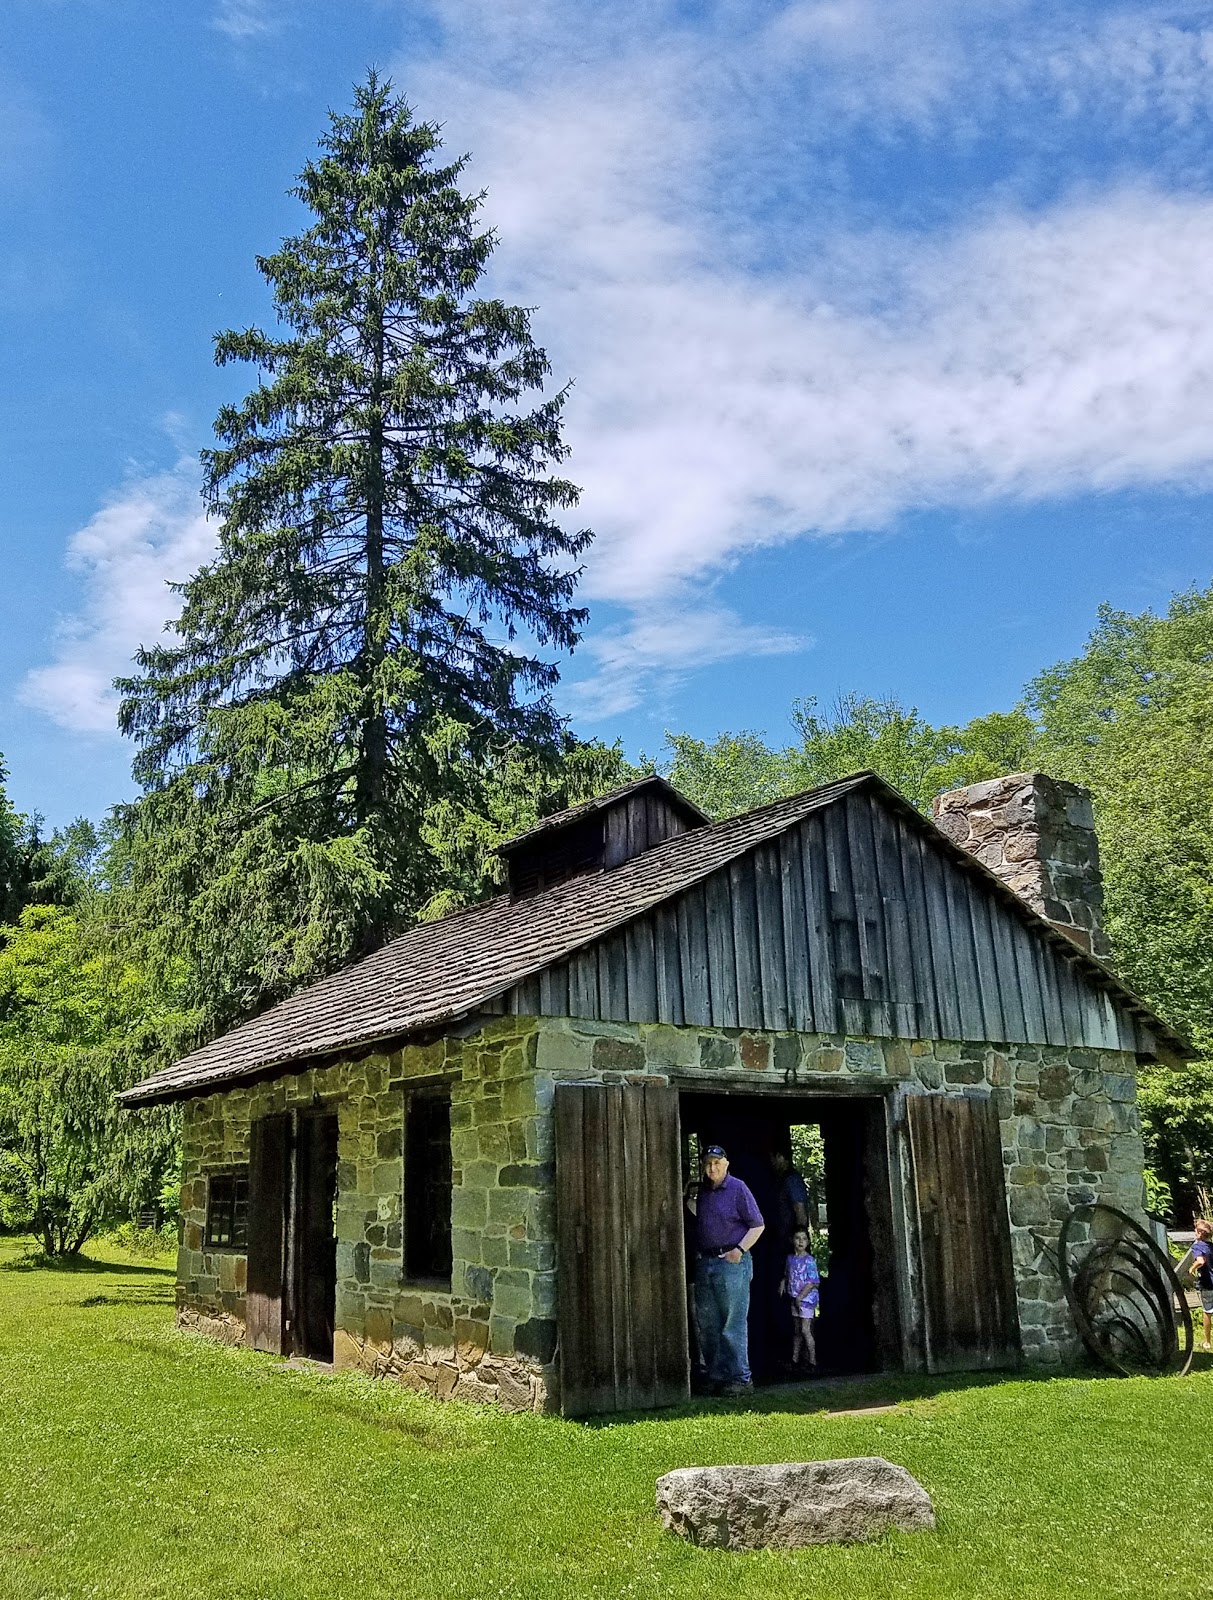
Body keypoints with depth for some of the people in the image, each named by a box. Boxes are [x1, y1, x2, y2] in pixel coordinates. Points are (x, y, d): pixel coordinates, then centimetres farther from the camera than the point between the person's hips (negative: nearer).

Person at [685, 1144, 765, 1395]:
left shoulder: (737, 1189, -5)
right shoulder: (702, 1191, 14)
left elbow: (757, 1225, -6)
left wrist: (740, 1250, -14)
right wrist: (688, 1200, 13)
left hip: (732, 1263, -7)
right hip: (704, 1262, 7)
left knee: (733, 1325, -5)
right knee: (707, 1324, 10)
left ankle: (740, 1378, 2)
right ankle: (717, 1376, 19)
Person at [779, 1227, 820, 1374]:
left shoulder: (809, 1260, -13)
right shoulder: (790, 1259, 6)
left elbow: (813, 1282, -16)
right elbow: (787, 1275, 21)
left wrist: (800, 1296, -18)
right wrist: (783, 1283, 1)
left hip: (807, 1298, -6)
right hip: (795, 1299, 6)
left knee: (805, 1330, -8)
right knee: (796, 1330, 14)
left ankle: (812, 1361, 1)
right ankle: (795, 1359, 22)